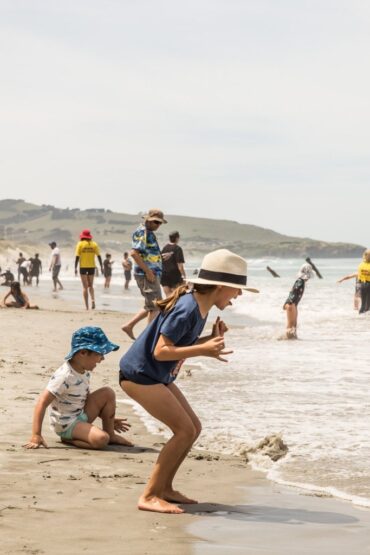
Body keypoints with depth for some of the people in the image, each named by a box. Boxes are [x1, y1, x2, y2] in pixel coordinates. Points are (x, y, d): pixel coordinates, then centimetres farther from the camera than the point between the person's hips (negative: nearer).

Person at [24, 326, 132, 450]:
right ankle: (68, 439, -6)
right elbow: (42, 403, -27)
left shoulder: (84, 371, 3)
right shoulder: (65, 377, -25)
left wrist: (109, 419, 22)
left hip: (81, 416, 9)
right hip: (66, 424, -9)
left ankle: (111, 435, 11)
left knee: (108, 393, -1)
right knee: (101, 439, -29)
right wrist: (36, 435, -31)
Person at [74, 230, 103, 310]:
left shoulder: (80, 244, -3)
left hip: (83, 267, -2)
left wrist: (75, 268, -5)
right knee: (90, 285, 17)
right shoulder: (94, 244, 4)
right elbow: (99, 256, 1)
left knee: (85, 287, 3)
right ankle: (93, 299, -9)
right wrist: (101, 267, 5)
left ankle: (87, 306, -3)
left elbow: (77, 257, -8)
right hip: (92, 267, 2)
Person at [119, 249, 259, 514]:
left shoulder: (200, 308, 6)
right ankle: (149, 496, -10)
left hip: (157, 376, 10)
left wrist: (212, 338, -2)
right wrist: (203, 350, -30)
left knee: (193, 428, 10)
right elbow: (161, 351, -27)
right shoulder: (187, 309, -24)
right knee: (185, 430, -14)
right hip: (139, 374, -10)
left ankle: (165, 489, 19)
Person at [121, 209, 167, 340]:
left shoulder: (149, 233, 18)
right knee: (155, 306, -8)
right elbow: (134, 253, -23)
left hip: (153, 274, 10)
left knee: (151, 307, 15)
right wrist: (148, 271, -22)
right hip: (147, 275, -10)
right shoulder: (142, 232, -13)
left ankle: (129, 326, 18)